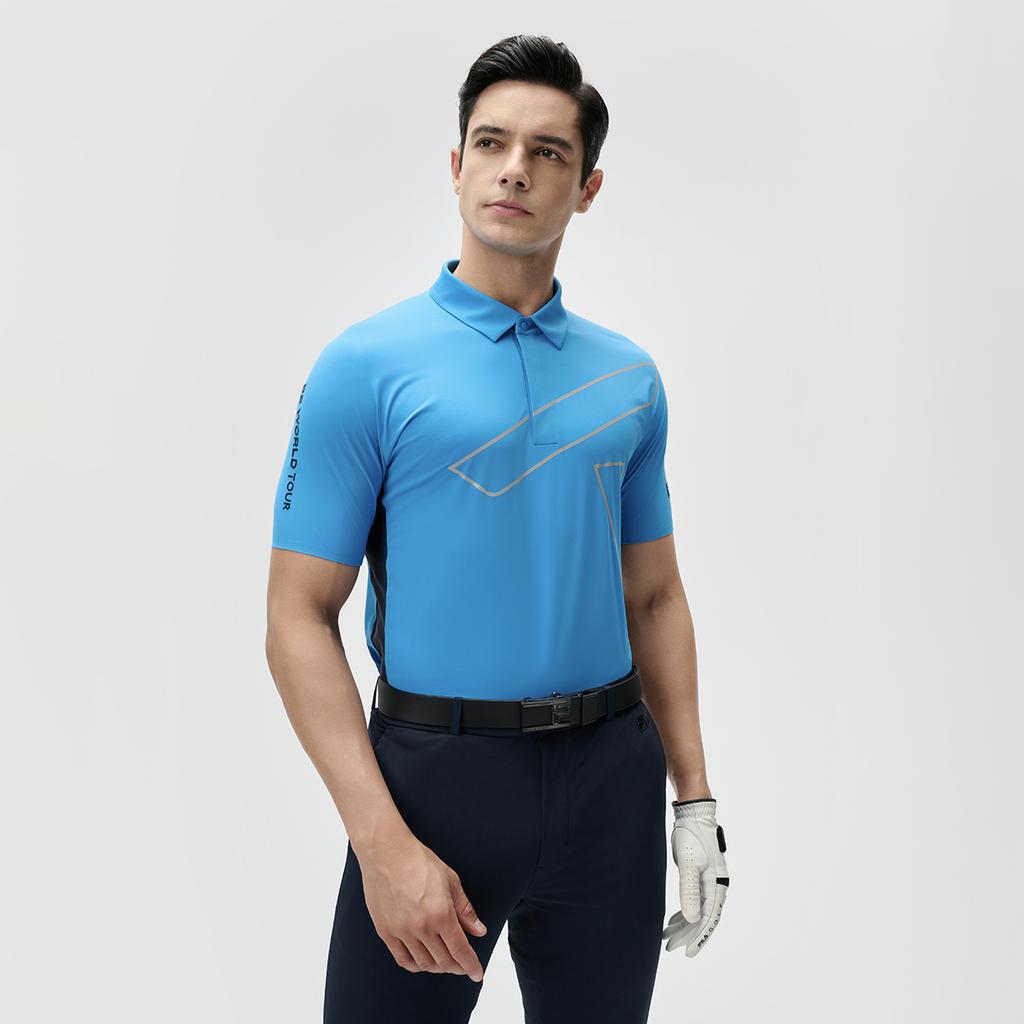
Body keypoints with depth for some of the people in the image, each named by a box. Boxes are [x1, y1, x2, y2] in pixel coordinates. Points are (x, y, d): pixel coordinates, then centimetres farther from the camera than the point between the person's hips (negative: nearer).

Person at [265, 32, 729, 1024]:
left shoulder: (630, 376, 7)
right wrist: (383, 844, -17)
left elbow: (655, 599, 12)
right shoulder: (366, 365, -7)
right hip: (435, 771, -3)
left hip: (611, 778, 4)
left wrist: (695, 800, 6)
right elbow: (300, 618, -9)